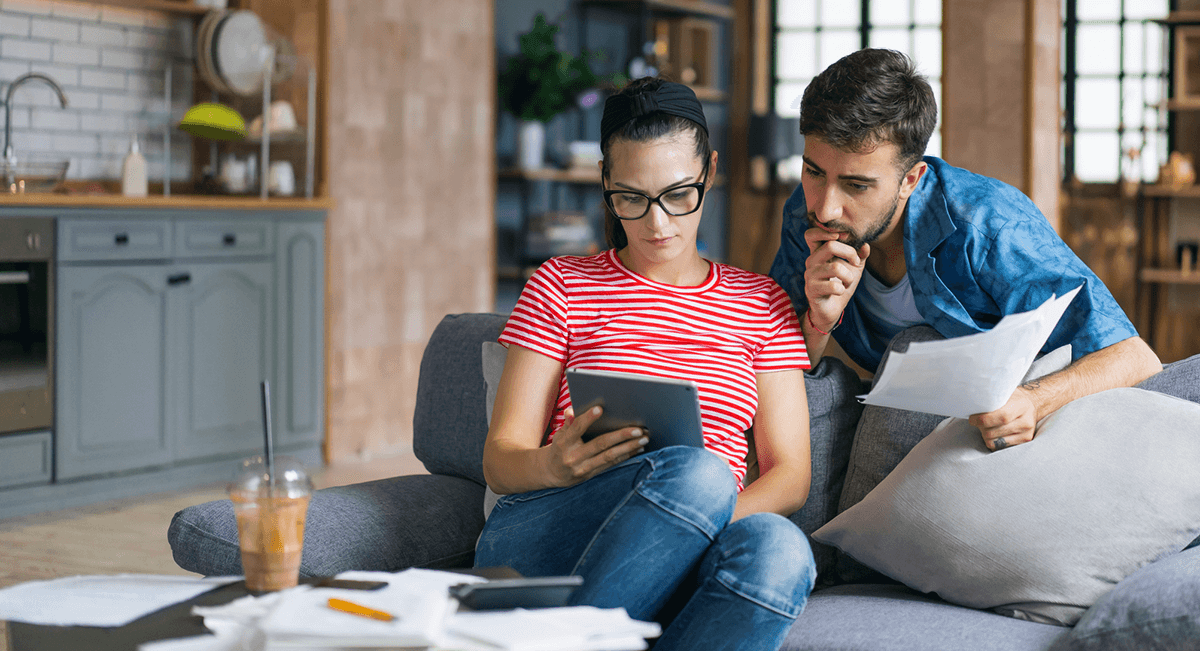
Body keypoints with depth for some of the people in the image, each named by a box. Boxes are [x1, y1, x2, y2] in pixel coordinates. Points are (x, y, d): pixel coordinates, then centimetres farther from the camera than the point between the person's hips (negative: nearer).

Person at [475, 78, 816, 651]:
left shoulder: (761, 304, 19)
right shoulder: (561, 287, 13)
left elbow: (788, 474, 10)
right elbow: (500, 460, 6)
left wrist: (705, 527, -13)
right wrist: (553, 465, -19)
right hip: (537, 546, -2)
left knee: (778, 548, -35)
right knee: (696, 472, -35)